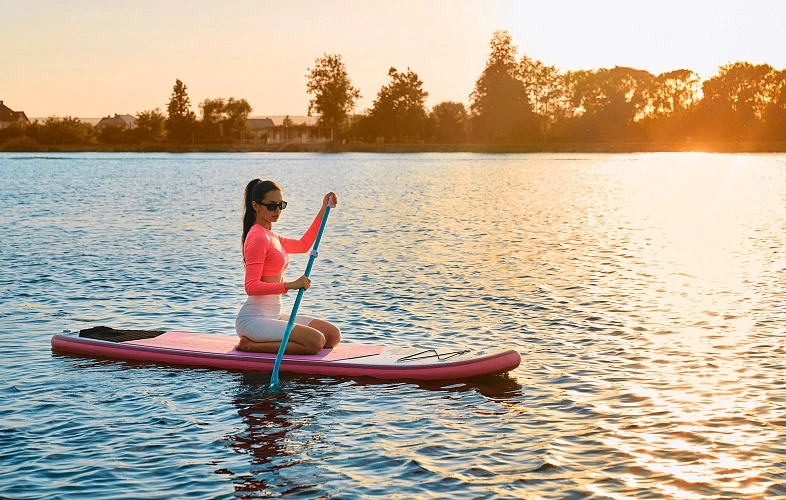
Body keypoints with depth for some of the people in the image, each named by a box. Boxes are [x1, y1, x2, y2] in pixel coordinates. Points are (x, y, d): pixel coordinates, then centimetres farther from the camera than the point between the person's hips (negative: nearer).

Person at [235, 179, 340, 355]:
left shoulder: (270, 237, 16)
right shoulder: (257, 238, -13)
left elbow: (303, 245, 33)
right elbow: (251, 287, -21)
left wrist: (324, 210, 31)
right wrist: (289, 285, -29)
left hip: (273, 314, 10)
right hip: (254, 319, -10)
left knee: (333, 335, 2)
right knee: (315, 341, -25)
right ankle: (251, 346, -11)